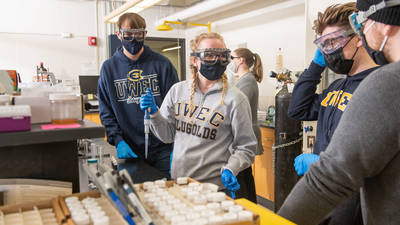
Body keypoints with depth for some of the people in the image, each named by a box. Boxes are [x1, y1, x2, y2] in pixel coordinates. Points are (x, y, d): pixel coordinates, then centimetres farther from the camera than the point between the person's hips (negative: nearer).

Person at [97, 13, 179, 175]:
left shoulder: (162, 64, 0)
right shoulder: (109, 68, 4)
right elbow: (106, 112, 5)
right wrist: (118, 140, -9)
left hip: (163, 150, -1)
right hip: (129, 151, 1)